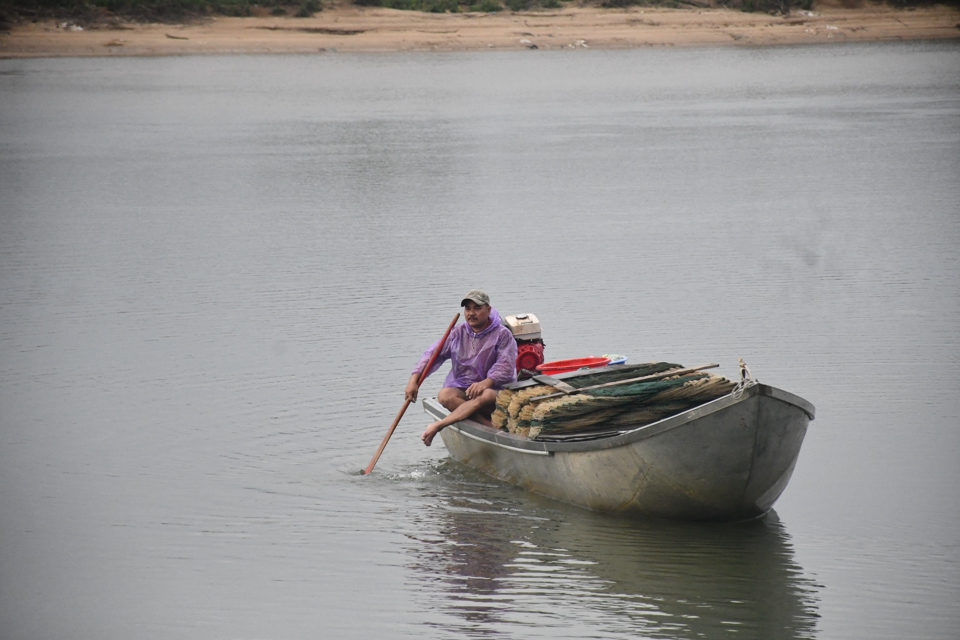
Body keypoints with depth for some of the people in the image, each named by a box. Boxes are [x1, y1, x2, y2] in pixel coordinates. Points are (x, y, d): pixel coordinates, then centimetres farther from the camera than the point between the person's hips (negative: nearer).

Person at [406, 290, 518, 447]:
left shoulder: (502, 335, -2)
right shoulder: (458, 333, 10)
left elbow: (506, 366, -14)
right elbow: (433, 354, 5)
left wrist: (487, 383, -32)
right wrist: (414, 379, -10)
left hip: (494, 390, -3)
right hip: (461, 390, 4)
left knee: (486, 396, -39)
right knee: (445, 396, -30)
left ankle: (439, 425, -40)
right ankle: (490, 426, -37)